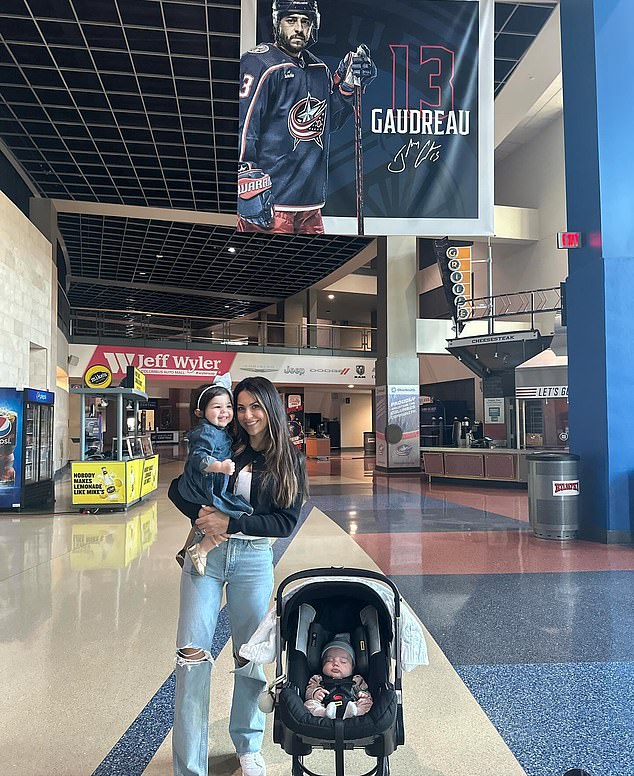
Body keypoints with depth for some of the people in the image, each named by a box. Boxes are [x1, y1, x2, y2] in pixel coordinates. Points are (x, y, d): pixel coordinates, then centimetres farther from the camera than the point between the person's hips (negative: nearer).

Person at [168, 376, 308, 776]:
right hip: (206, 551, 1)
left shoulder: (291, 462, 1)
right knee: (193, 653, -2)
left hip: (254, 558, -1)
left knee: (251, 654, 11)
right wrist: (202, 514, -13)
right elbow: (177, 488, 7)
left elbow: (286, 521, -7)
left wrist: (231, 522, -16)